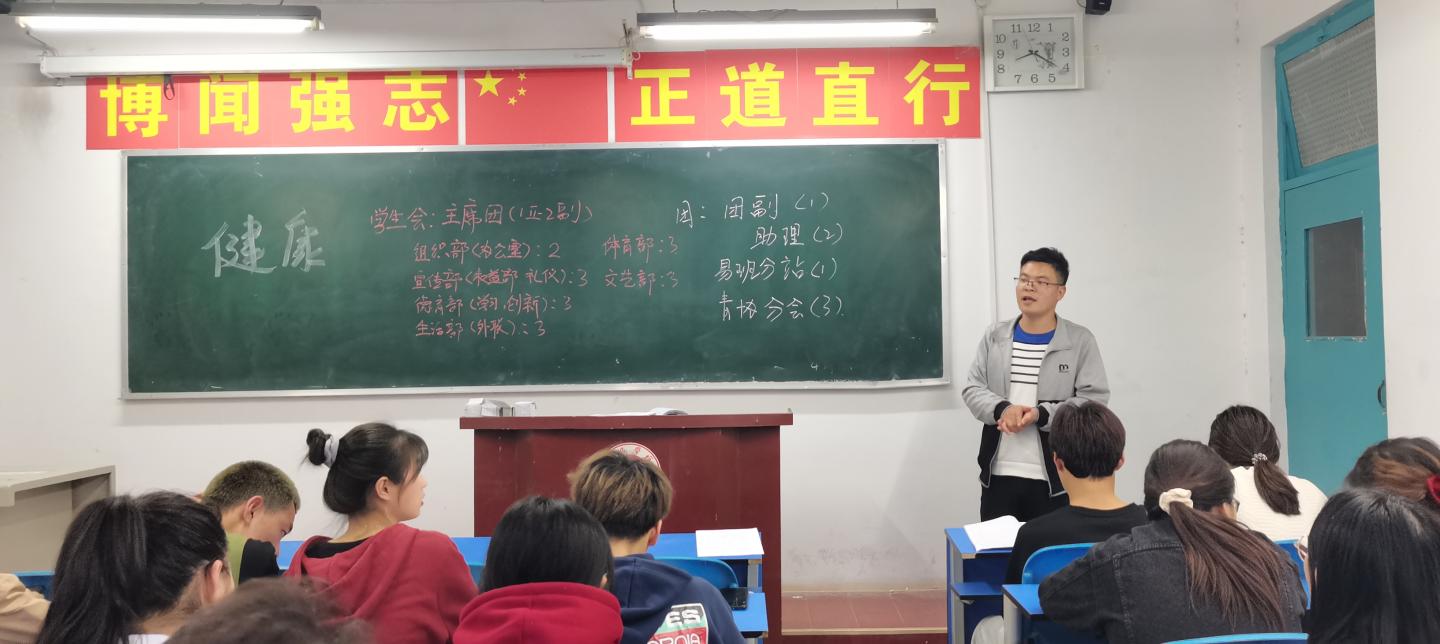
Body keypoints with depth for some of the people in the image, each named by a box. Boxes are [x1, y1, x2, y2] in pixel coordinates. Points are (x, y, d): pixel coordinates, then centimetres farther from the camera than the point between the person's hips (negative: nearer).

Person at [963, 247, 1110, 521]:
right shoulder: (995, 336, 9)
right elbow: (972, 389, 6)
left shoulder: (1080, 340, 0)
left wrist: (1041, 415, -20)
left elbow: (1094, 400, -7)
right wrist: (1002, 409, -16)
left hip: (1055, 477, -3)